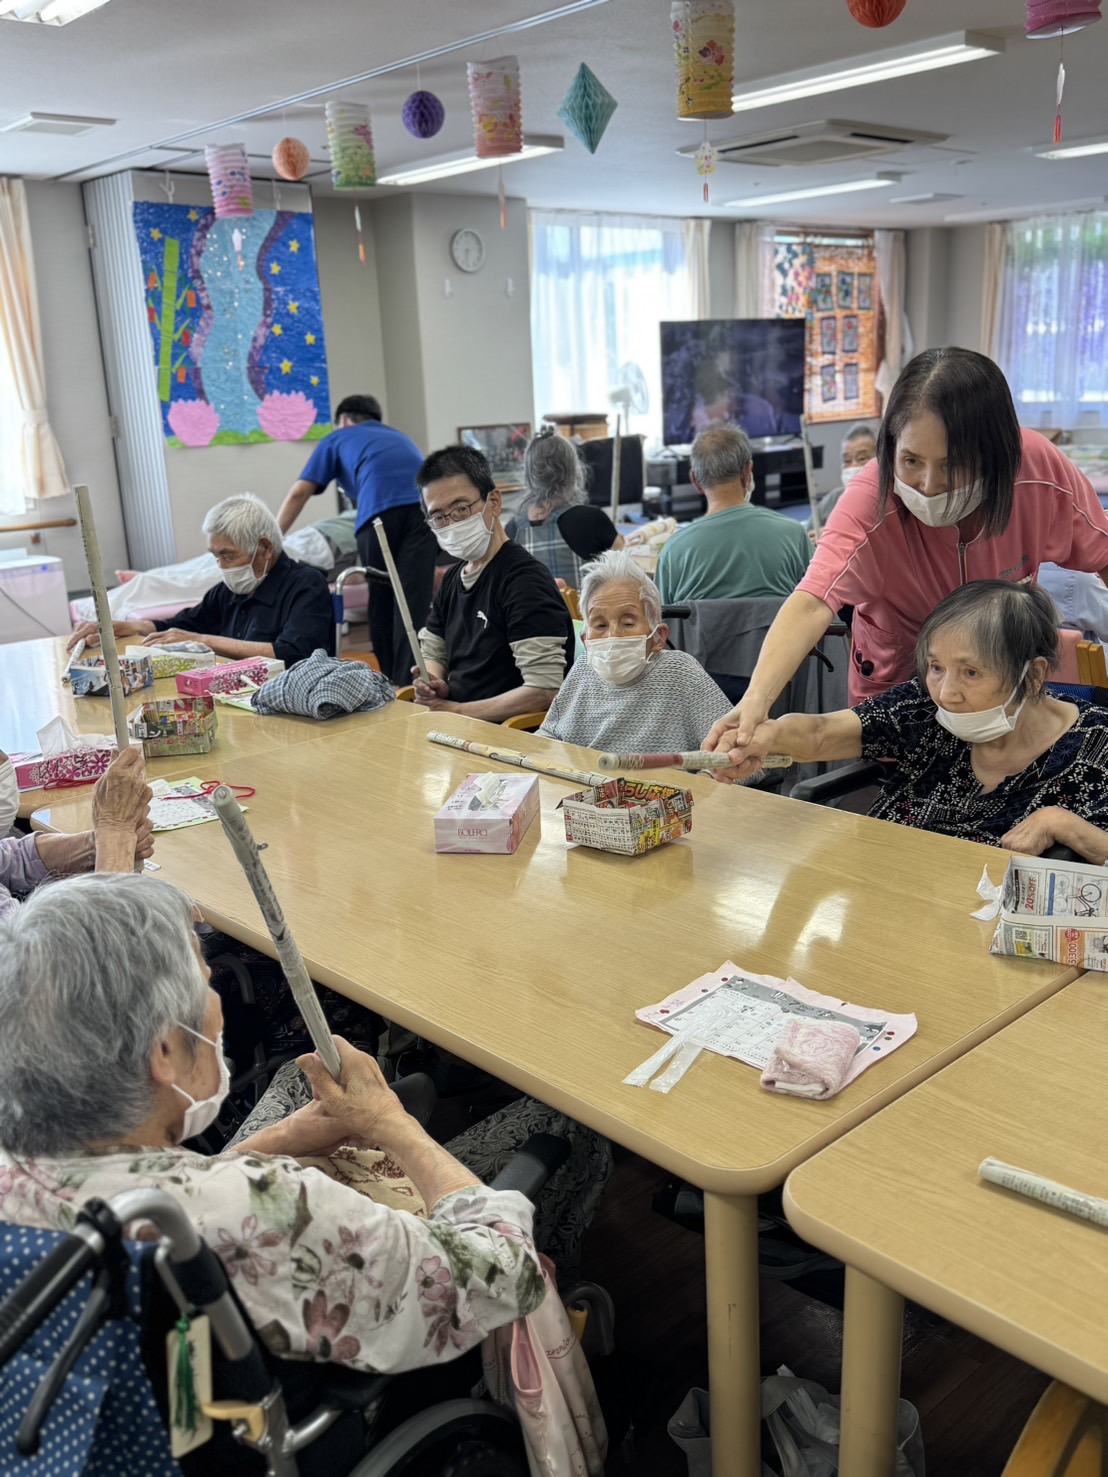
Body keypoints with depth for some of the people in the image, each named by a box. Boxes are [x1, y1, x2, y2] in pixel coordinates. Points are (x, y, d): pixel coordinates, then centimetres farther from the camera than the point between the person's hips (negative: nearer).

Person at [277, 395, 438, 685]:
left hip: (380, 509, -3)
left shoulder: (337, 438, 30)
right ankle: (406, 684, -11)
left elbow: (299, 492, 23)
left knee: (381, 601, 10)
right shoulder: (401, 438, 41)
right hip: (424, 503, 3)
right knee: (414, 601, -3)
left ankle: (390, 681, 17)